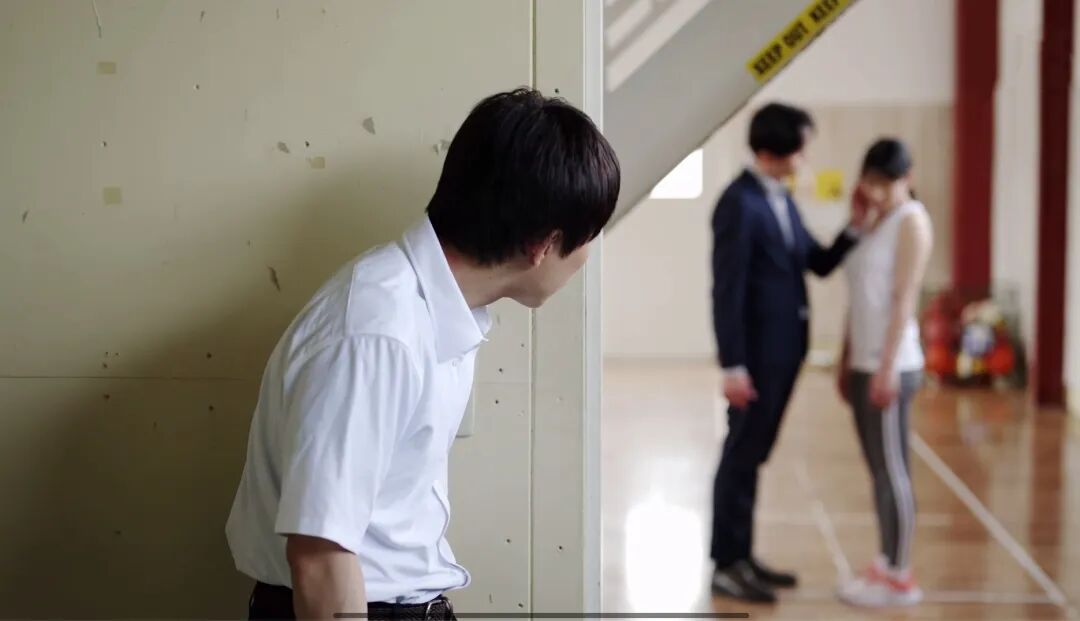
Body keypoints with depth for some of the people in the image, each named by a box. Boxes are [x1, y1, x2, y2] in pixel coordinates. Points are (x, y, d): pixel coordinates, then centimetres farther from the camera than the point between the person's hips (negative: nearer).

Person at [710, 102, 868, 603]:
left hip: (783, 351, 8)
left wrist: (854, 227, -2)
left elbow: (819, 264, 15)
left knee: (753, 455, 15)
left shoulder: (782, 200, 11)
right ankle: (726, 566, 10)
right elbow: (727, 290, -19)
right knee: (741, 456, 0)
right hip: (757, 353, -8)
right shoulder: (740, 202, -16)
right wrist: (733, 366, -21)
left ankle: (741, 556, 24)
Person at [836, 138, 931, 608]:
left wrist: (886, 367, -18)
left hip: (891, 366, -8)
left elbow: (904, 298, -14)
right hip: (864, 364, 8)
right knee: (878, 472, 11)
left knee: (893, 471, -4)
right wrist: (847, 362, 15)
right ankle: (886, 567, 18)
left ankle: (900, 578, 2)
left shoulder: (911, 219, -8)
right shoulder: (876, 222, 15)